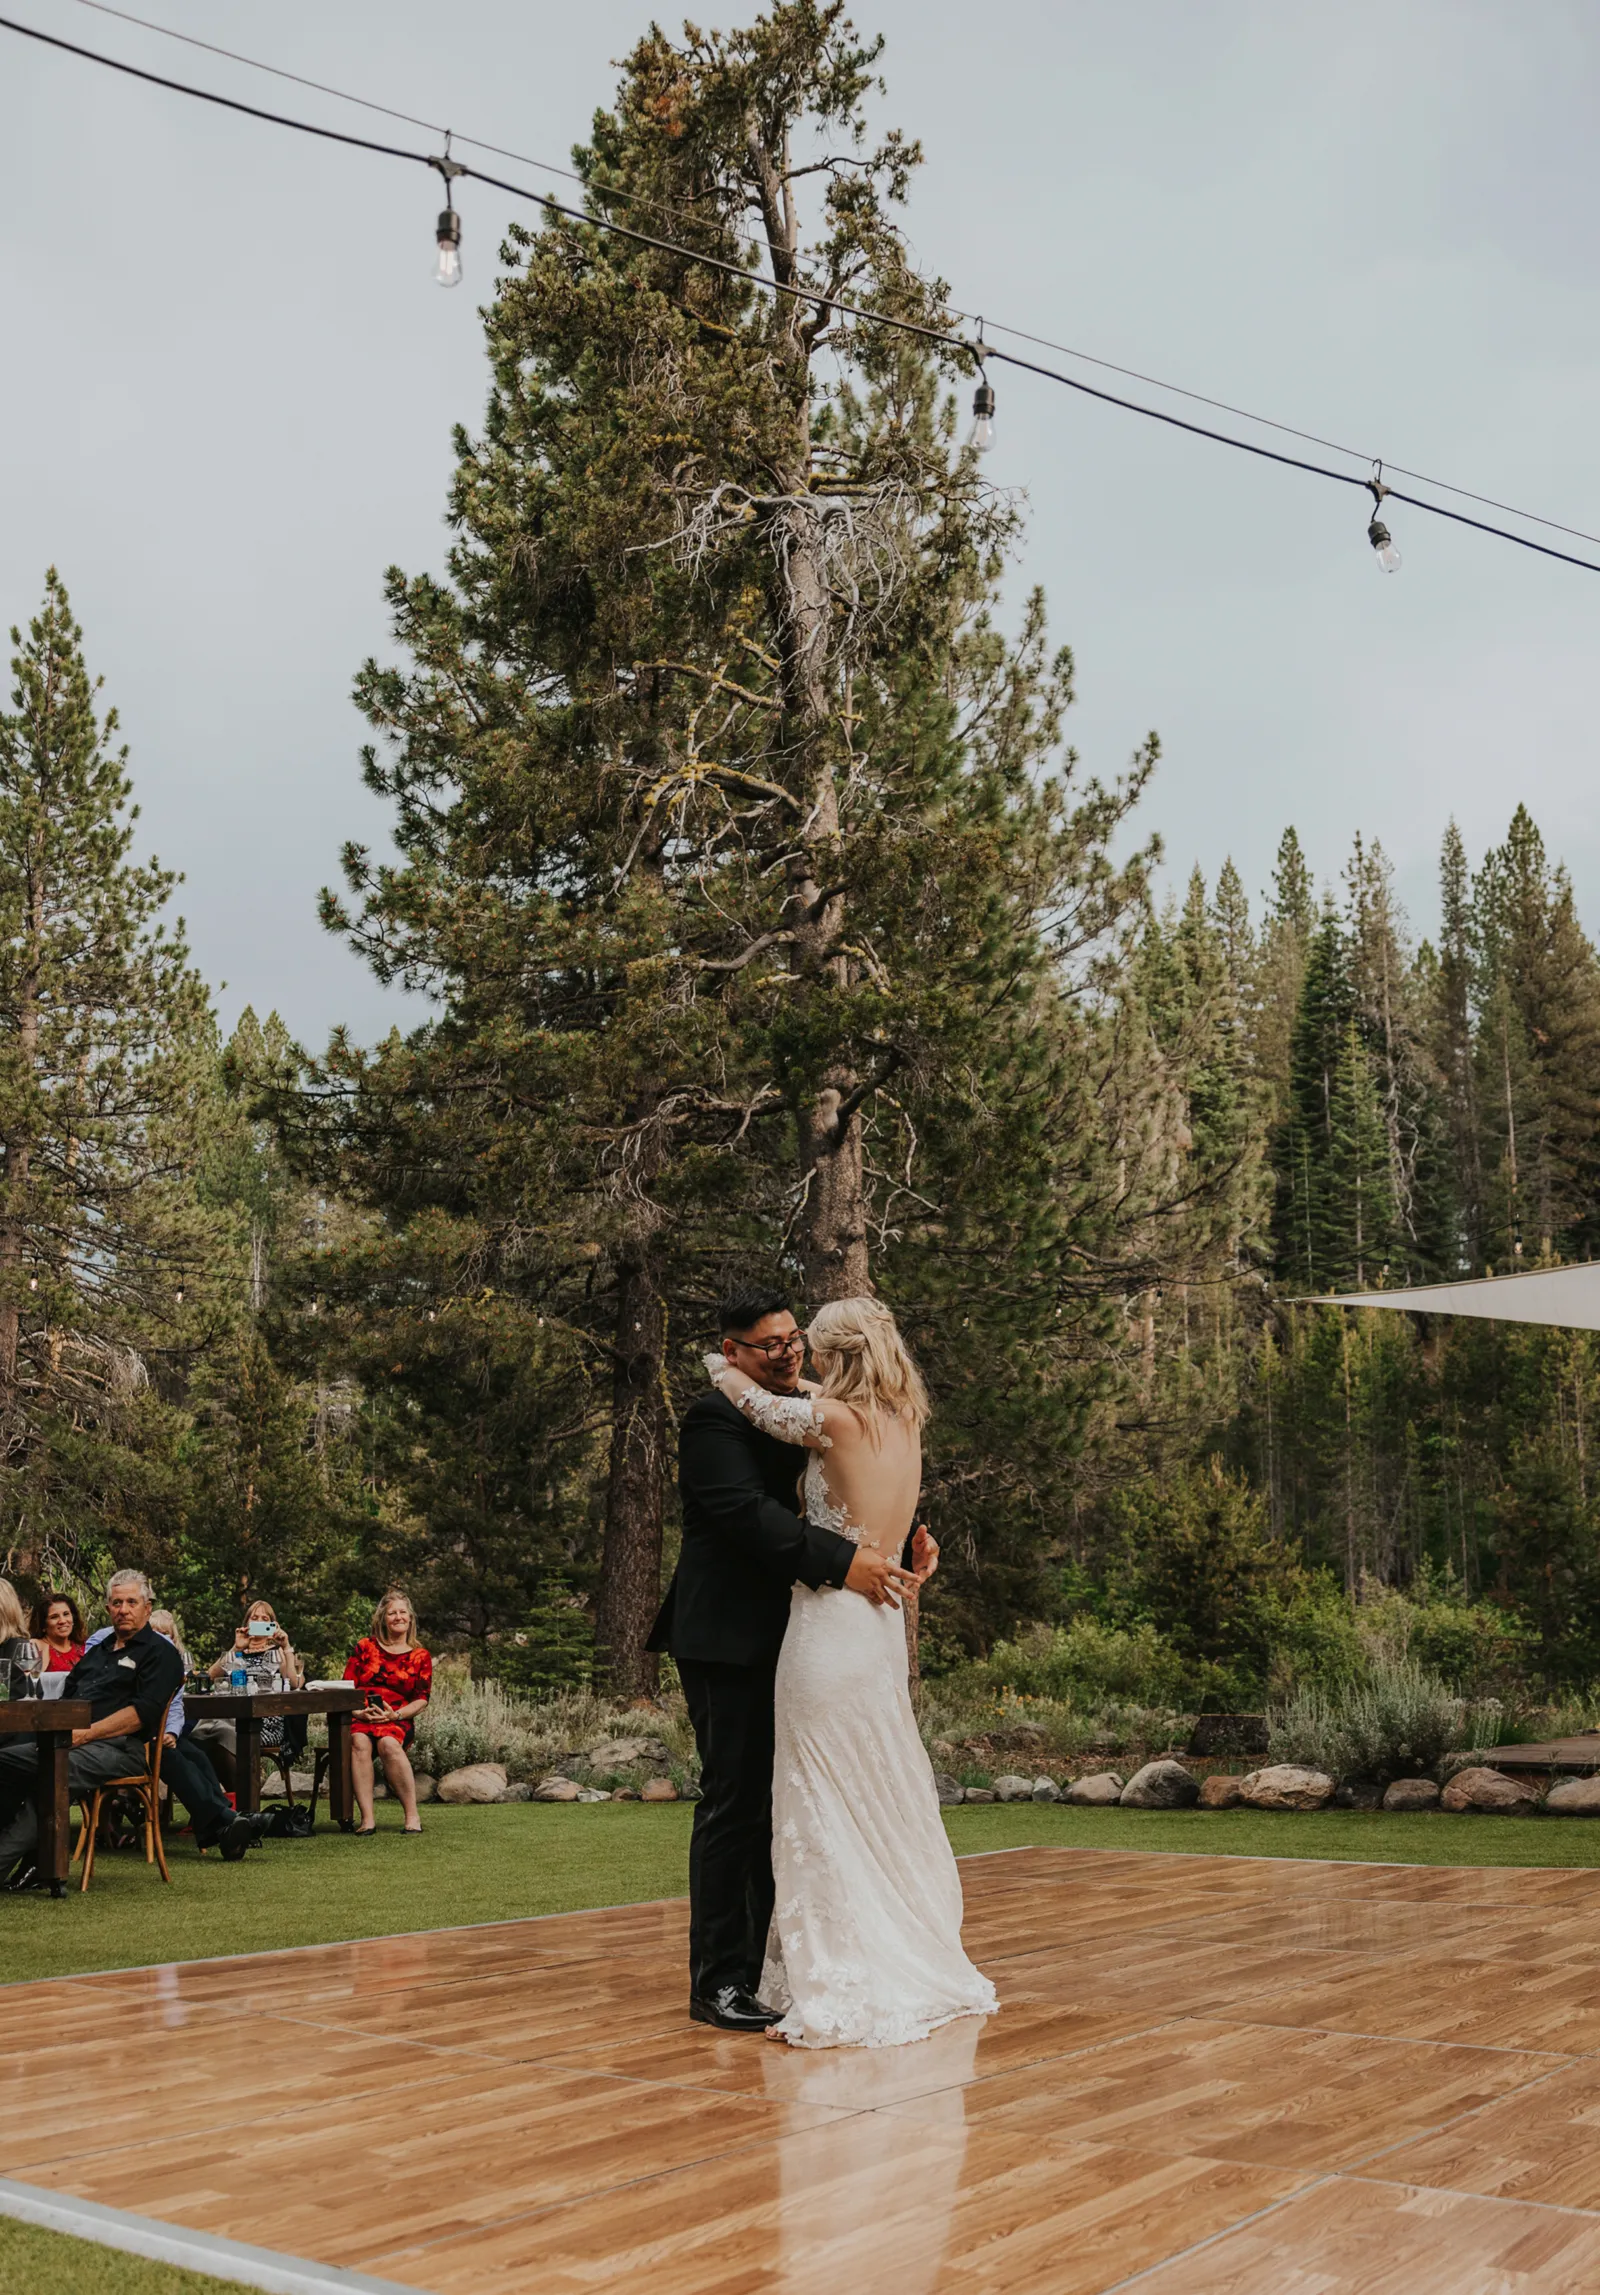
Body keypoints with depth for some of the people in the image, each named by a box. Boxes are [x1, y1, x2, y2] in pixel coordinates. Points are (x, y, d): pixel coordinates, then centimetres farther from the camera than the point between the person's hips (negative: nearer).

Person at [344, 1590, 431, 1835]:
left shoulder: (420, 1656, 13)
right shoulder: (365, 1647, 13)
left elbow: (421, 1699, 6)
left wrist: (395, 1715, -12)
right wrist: (359, 1712, -12)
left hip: (398, 1721, -1)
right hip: (360, 1718, 1)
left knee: (388, 1743, -36)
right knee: (359, 1741, -35)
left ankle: (412, 1815, -30)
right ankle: (367, 1819, -38)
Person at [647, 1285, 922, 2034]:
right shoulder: (716, 1418, -12)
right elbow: (747, 1512, -25)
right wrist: (842, 1563, -30)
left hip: (783, 1639, 9)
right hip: (729, 1642, -9)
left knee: (776, 1804, 13)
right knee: (733, 1804, -4)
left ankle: (765, 1965, 23)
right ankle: (718, 1980, 4)